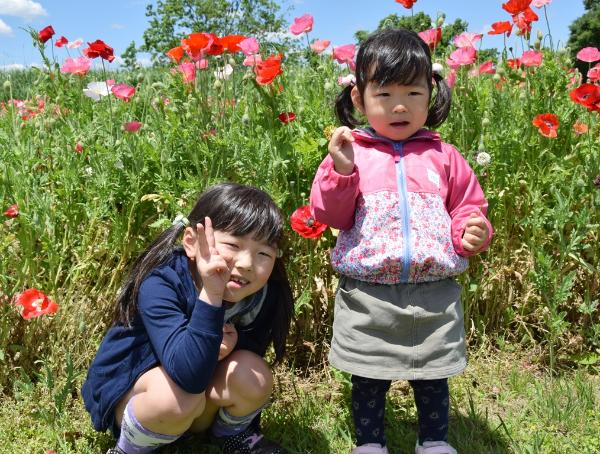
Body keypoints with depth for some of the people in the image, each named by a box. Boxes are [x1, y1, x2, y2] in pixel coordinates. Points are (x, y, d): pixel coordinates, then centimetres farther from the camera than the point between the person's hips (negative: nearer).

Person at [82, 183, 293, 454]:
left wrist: (234, 340, -26)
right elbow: (188, 376, -43)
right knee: (181, 394, -35)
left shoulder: (265, 294, -18)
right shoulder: (159, 283, -33)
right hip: (126, 390, -4)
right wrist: (211, 295, -54)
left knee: (253, 375, -24)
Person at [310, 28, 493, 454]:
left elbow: (469, 208, 13)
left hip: (434, 294, 2)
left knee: (432, 378, 19)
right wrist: (340, 171, -19)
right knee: (369, 380, 15)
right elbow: (330, 215, -4)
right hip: (367, 296, -1)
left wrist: (473, 232, -8)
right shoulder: (351, 152, 0)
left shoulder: (443, 156, 5)